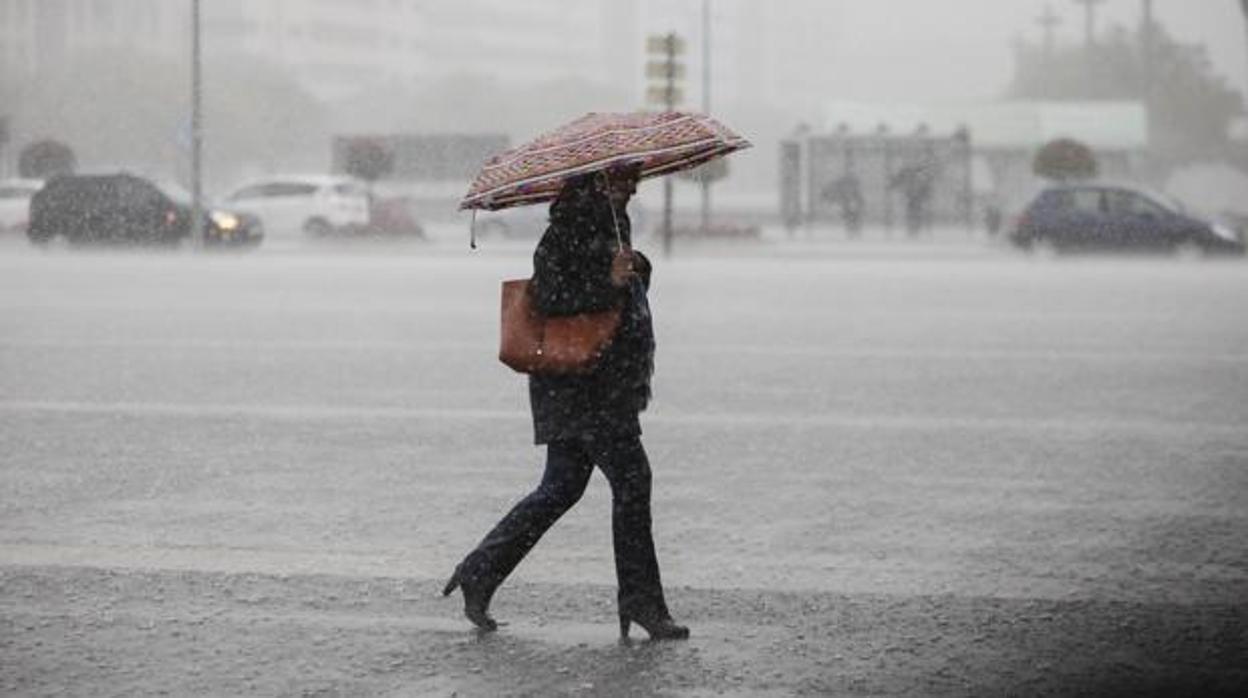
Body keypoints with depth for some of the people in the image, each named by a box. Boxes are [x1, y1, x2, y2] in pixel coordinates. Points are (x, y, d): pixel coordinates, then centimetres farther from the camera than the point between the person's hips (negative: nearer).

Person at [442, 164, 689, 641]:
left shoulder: (611, 223, 17)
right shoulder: (569, 227, -14)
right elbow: (548, 296, -23)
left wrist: (634, 269, 10)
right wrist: (609, 283, -29)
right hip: (582, 384, -10)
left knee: (562, 486, 12)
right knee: (631, 478, -9)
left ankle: (479, 573, 18)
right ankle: (641, 603, -4)